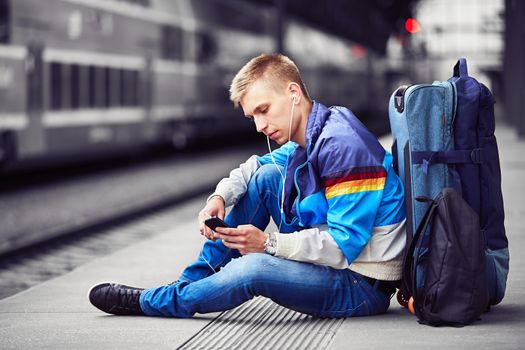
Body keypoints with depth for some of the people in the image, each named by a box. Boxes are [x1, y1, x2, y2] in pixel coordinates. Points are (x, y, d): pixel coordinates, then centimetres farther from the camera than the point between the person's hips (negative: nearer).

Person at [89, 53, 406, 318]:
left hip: (365, 287, -10)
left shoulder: (343, 147, -22)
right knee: (267, 176, 5)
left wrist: (268, 243, -28)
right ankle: (193, 280, 6)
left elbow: (344, 245, -26)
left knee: (253, 268, -32)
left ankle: (149, 302, -7)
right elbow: (255, 166, 21)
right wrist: (219, 197, 0)